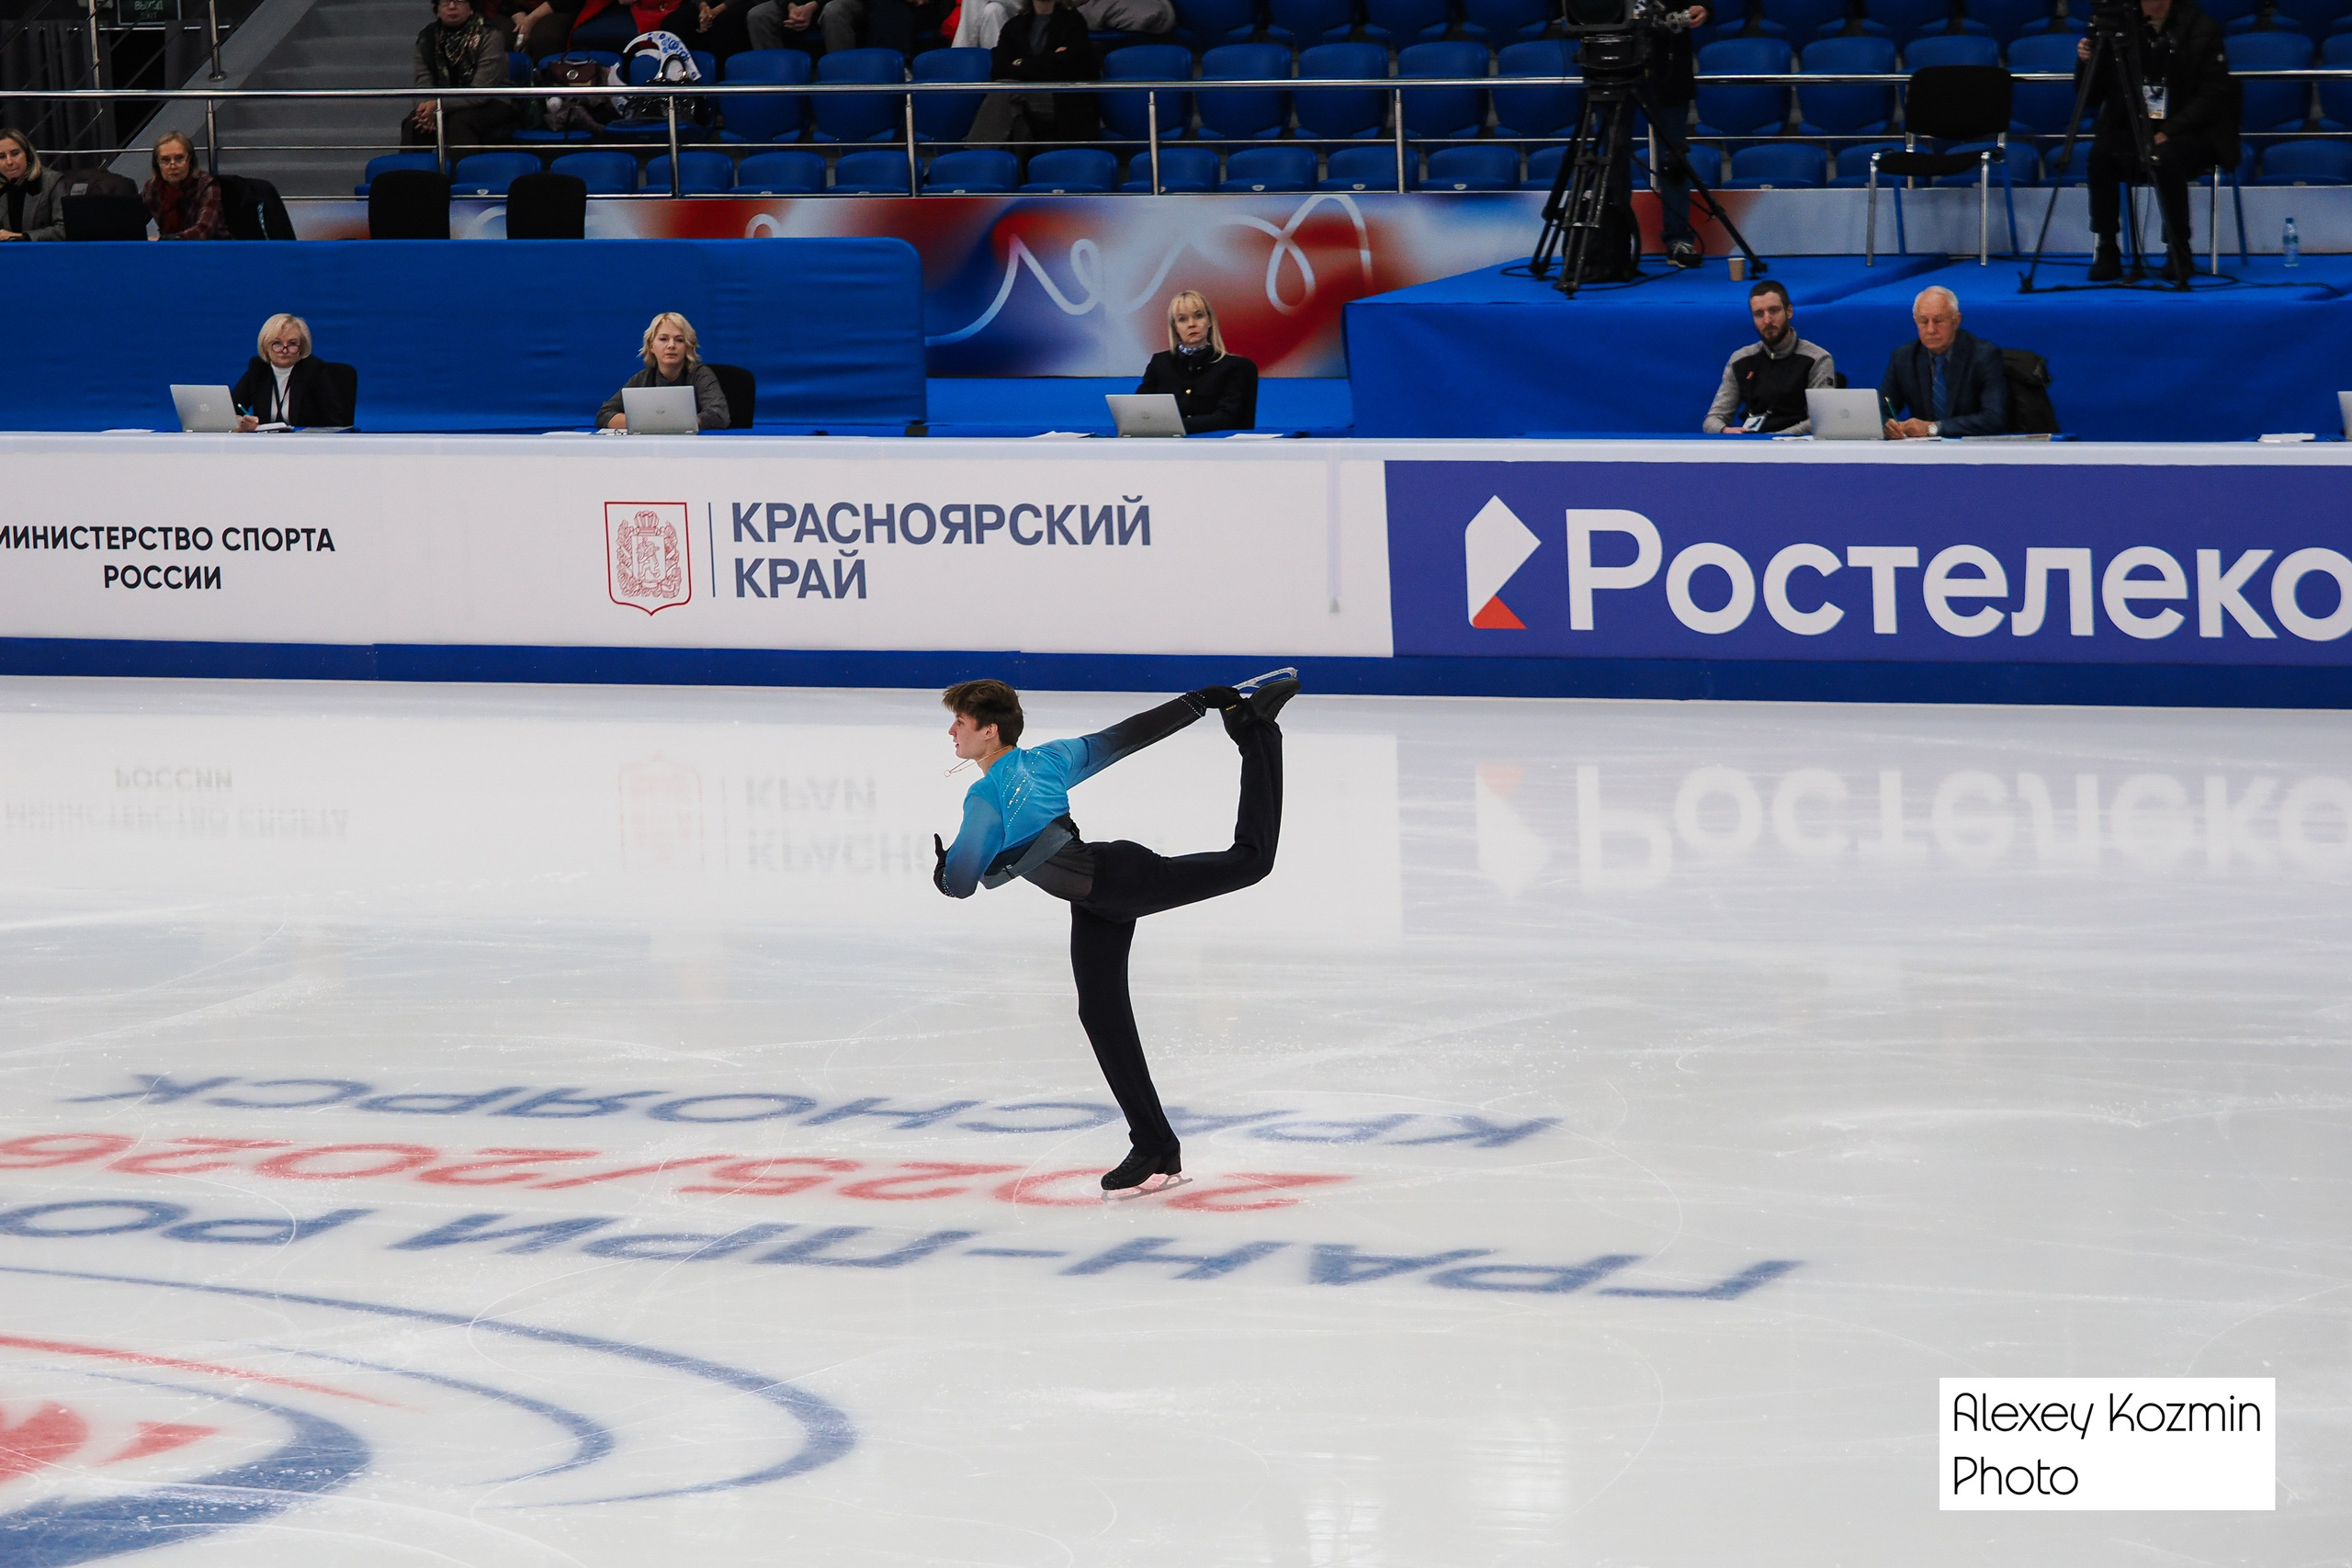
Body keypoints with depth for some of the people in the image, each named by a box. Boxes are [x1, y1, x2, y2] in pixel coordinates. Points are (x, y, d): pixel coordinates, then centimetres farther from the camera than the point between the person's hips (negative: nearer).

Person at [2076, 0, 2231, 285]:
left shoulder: (2202, 29, -4)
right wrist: (2087, 64, -16)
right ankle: (2105, 250, -18)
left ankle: (2179, 253, -21)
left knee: (2165, 158, -35)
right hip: (2131, 131, 3)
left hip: (2190, 134, -3)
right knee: (2101, 154, -28)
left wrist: (2168, 132, -21)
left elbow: (2212, 94, -9)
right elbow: (2095, 94, 6)